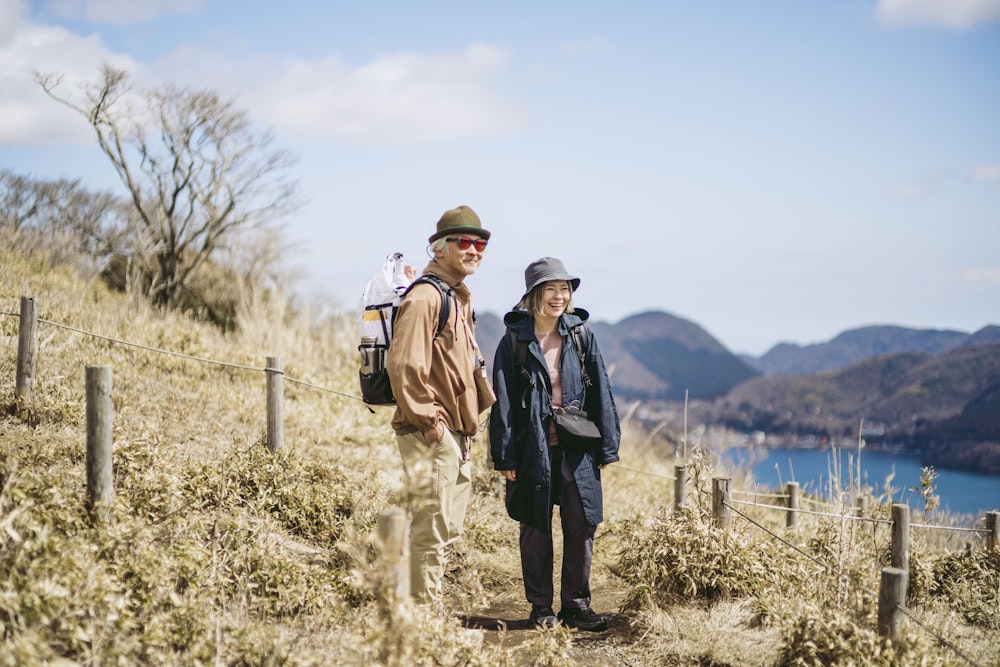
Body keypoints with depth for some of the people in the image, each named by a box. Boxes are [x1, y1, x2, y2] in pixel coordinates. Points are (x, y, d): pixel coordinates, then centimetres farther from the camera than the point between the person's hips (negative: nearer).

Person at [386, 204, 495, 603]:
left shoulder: (460, 298, 18)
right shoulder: (425, 297, -13)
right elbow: (403, 366, -21)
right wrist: (427, 420, -19)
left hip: (456, 435, 10)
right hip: (431, 434, -10)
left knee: (447, 529, 15)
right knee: (432, 528, -6)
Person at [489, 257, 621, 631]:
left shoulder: (581, 335, 5)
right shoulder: (514, 340, -1)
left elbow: (600, 392, 7)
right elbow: (504, 402, -1)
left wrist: (607, 447, 4)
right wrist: (504, 456, -4)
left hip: (577, 449, 2)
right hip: (533, 449, -2)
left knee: (581, 526, 3)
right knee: (536, 528, 7)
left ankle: (576, 604, 16)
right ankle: (540, 606, 19)